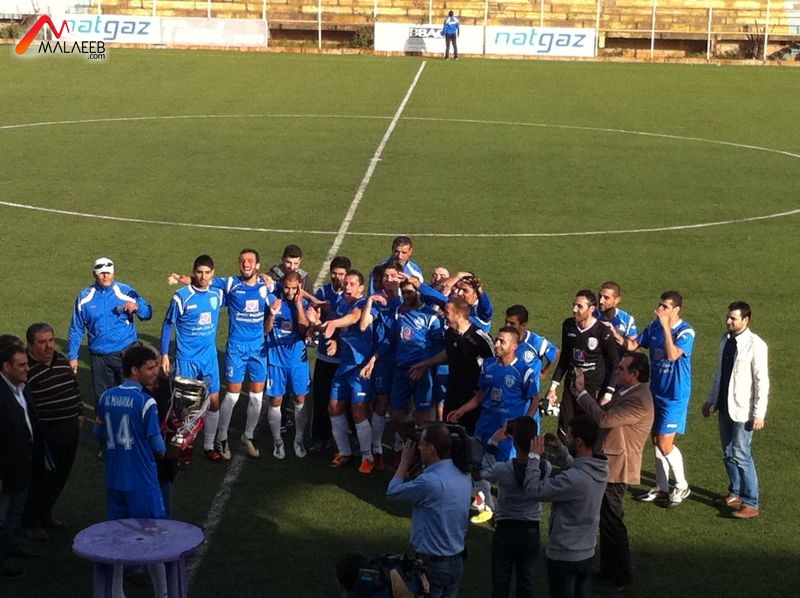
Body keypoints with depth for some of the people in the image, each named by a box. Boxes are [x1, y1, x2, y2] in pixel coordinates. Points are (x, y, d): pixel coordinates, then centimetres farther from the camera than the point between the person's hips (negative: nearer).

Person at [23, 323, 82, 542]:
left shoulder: (62, 360, 7)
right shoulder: (27, 369, -17)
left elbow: (75, 386, 21)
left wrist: (79, 413, 20)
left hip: (70, 429, 8)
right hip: (46, 434, -7)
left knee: (61, 475, 17)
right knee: (40, 478, 0)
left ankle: (45, 513, 35)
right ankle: (31, 523, 15)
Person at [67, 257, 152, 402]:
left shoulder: (126, 292, -3)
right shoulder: (85, 297, 1)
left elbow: (148, 313, 1)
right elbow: (76, 329, 7)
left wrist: (137, 307, -22)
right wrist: (72, 356, 4)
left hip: (125, 354, -1)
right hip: (99, 357, 2)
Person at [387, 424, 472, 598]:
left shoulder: (429, 482, -25)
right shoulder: (463, 476, 1)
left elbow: (392, 492, -11)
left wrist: (405, 461, 1)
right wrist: (420, 465, 8)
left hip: (433, 564, -7)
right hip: (457, 562, 8)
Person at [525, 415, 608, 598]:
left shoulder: (575, 479, -31)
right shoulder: (599, 469, -5)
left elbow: (534, 490, -26)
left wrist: (534, 456, -16)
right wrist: (559, 449, 0)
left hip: (564, 557, -8)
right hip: (586, 553, 8)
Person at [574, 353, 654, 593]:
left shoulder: (639, 401, -25)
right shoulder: (626, 391, 8)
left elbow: (604, 418, -29)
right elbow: (604, 414, 10)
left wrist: (582, 392, -20)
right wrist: (582, 394, 2)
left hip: (616, 467, -10)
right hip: (608, 463, 10)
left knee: (612, 522, 0)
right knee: (606, 520, 19)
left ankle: (622, 578, 13)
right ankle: (608, 570, 32)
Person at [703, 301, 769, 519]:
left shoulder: (755, 345, -15)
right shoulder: (726, 339, 7)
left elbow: (762, 381, -14)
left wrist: (759, 413, -16)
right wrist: (711, 400, 18)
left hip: (743, 410, -7)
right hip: (725, 407, 7)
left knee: (741, 455, -7)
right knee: (728, 454, 14)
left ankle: (751, 503, 0)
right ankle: (735, 493, 28)